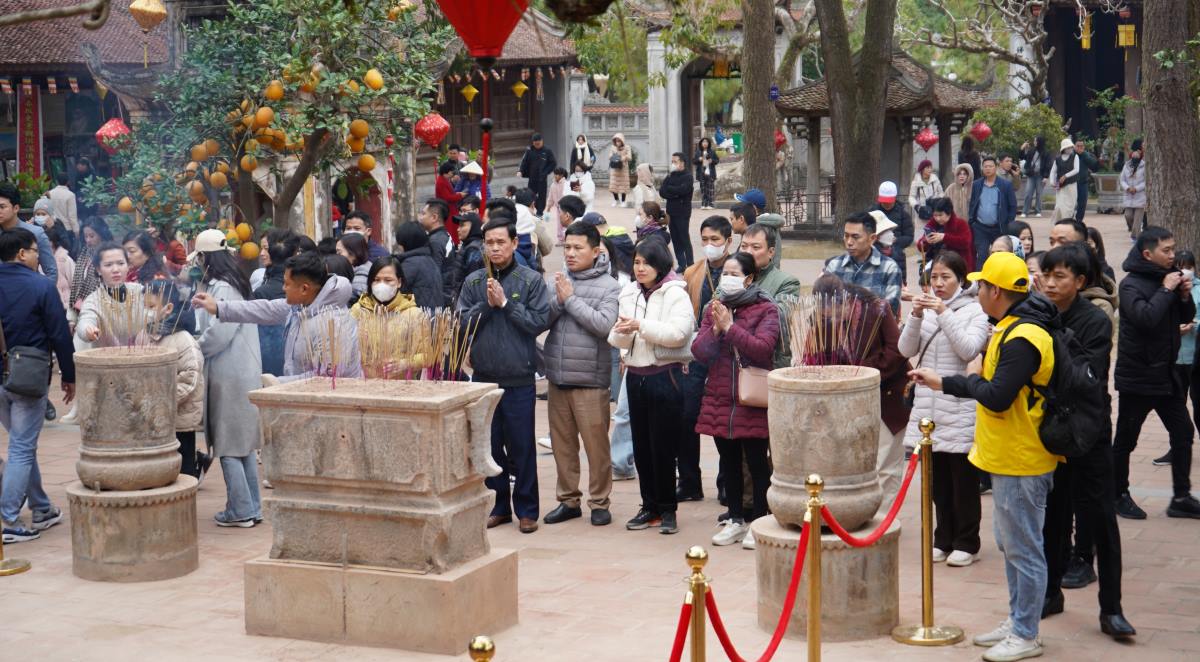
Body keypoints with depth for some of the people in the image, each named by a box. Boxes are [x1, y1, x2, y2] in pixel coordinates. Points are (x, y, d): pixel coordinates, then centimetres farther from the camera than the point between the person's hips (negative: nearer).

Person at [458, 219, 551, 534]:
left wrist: (505, 303, -13)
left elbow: (540, 321, -10)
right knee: (489, 445, 10)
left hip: (519, 378, -3)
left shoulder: (531, 280, -2)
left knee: (521, 446, 2)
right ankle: (499, 505, 21)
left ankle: (526, 509, 11)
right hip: (483, 376, 3)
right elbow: (462, 322, 0)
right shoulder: (473, 282, 6)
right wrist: (487, 304, -12)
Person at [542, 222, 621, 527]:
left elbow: (604, 324, -18)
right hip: (557, 377, 5)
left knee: (596, 444, 1)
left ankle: (599, 502, 13)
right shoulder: (559, 281, 8)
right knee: (562, 443, 13)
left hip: (590, 379, -5)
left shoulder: (609, 287, -5)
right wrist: (558, 299, -14)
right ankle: (568, 500, 24)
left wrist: (570, 299, -14)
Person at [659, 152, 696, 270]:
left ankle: (690, 265, -2)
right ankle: (681, 264, 13)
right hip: (671, 212, 6)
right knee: (675, 240, 7)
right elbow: (662, 192, 3)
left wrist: (668, 188, -5)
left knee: (684, 239, -5)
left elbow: (681, 190, -21)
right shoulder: (670, 176, 13)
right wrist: (674, 194, -14)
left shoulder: (687, 176, -5)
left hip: (682, 213, -6)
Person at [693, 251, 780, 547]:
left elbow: (763, 348, -18)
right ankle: (736, 520, 24)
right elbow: (699, 352, 3)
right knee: (729, 461, 12)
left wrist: (730, 327, -19)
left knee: (757, 461, 1)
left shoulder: (765, 309, -4)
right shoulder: (713, 309, 10)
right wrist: (715, 329, -13)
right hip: (719, 399, 5)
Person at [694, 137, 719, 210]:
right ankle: (703, 204, 5)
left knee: (710, 189, -4)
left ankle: (709, 204, -2)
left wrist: (712, 161, -13)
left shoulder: (712, 152, 4)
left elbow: (717, 160, 6)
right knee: (703, 189, 2)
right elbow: (693, 161, 8)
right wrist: (699, 159, -11)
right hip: (701, 173, 1)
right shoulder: (698, 152, 8)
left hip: (710, 173, -1)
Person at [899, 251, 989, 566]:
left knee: (963, 478, 3)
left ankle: (966, 542, 12)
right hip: (928, 404, 5)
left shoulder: (975, 310, -4)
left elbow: (970, 350, -18)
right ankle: (943, 538, 22)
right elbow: (906, 350, 2)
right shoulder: (926, 308, 8)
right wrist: (916, 317, -12)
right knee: (938, 478, 13)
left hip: (960, 407, -5)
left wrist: (944, 314, -20)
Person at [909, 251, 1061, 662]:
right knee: (1010, 544, 19)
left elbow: (996, 396, -26)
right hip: (1007, 458, 11)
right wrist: (943, 383, 17)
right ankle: (1017, 621, 30)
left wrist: (967, 384, -9)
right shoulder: (1012, 328, 11)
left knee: (1023, 549, -2)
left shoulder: (1022, 338, -22)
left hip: (1021, 464, -11)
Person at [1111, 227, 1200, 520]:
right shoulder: (1131, 284, -16)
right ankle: (1119, 495, 19)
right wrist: (1167, 290, -22)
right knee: (1125, 440, 5)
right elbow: (1146, 318, -31)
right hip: (1137, 377, -7)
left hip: (1166, 373, 8)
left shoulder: (1167, 277, 6)